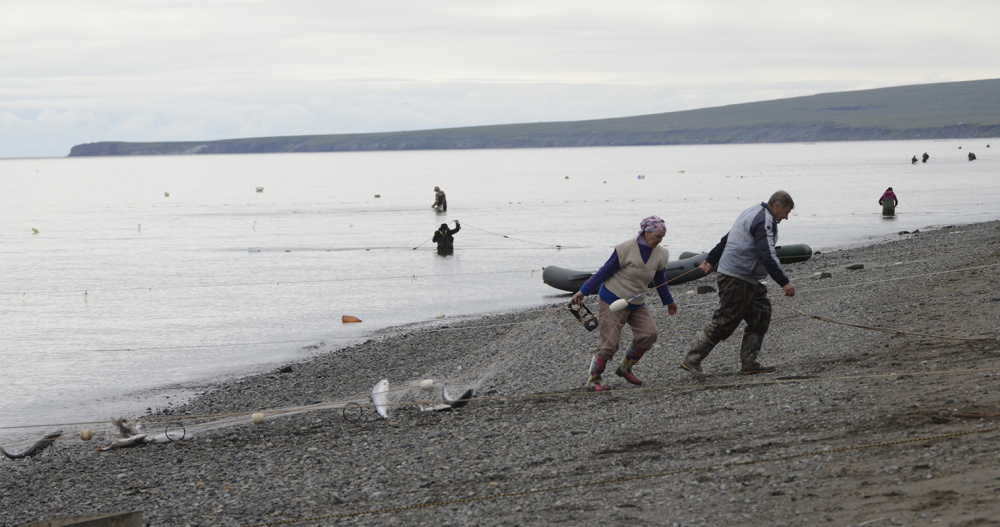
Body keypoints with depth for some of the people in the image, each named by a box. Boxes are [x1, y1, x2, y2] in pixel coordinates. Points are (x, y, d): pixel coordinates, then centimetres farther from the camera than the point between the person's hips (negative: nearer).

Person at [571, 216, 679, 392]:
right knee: (609, 342, -9)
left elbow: (660, 280, 18)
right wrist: (583, 291, -9)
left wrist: (668, 301, 29)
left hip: (636, 303, 6)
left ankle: (625, 368, 10)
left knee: (649, 333, -8)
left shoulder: (660, 255, 1)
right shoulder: (625, 249, -18)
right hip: (613, 299, -6)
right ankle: (593, 380, 2)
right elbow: (605, 271, -12)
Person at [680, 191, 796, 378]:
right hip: (738, 280, -11)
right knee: (725, 322, -7)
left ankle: (749, 363, 9)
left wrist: (711, 260, 35)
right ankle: (692, 360, -2)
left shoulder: (752, 213, 18)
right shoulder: (765, 220, -15)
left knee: (761, 315, 9)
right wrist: (784, 282, -27)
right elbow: (767, 255, -26)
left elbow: (726, 239, 27)